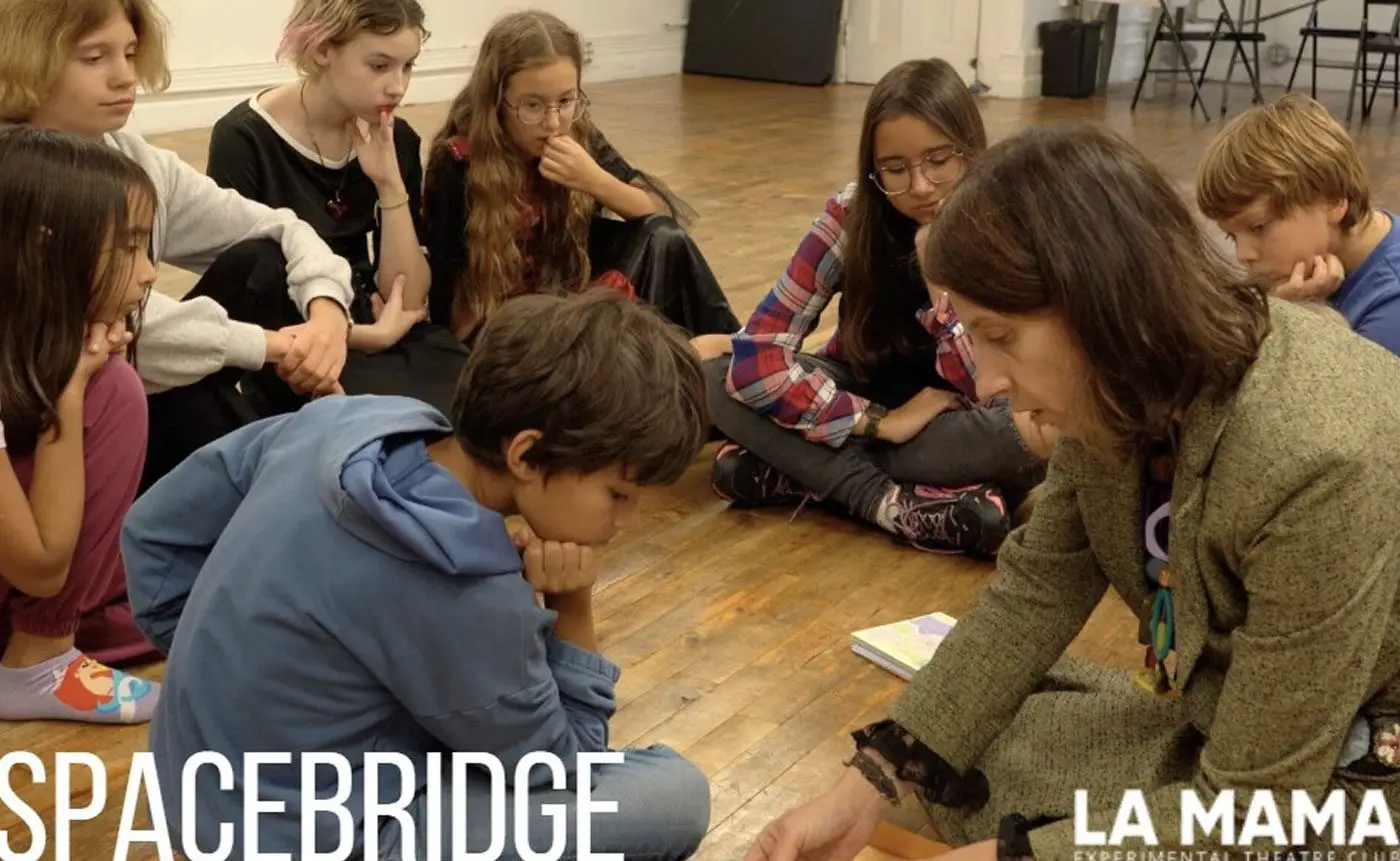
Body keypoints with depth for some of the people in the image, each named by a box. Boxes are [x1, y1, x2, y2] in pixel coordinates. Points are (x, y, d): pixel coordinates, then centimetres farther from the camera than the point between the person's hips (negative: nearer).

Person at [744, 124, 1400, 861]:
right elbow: (1037, 590, -2)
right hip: (1232, 715, 7)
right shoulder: (1125, 386, -12)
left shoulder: (1314, 466, -35)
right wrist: (871, 782, -9)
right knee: (960, 752, 1)